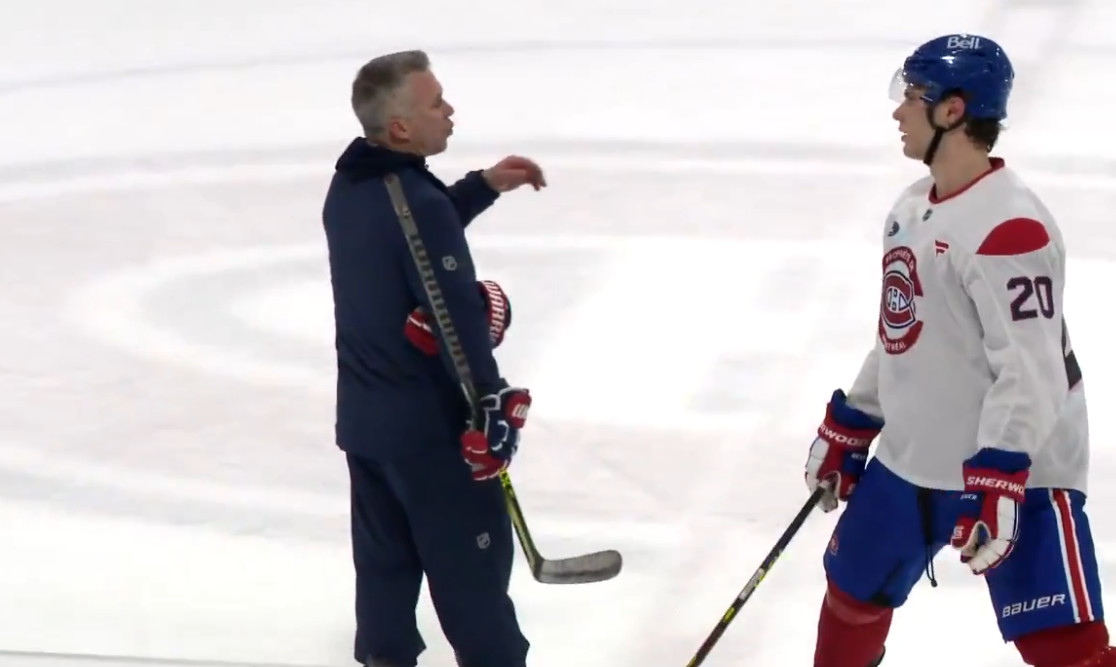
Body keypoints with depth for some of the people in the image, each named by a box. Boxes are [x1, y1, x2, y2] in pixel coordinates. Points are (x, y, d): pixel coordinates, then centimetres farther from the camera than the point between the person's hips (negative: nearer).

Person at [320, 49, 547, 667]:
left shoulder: (348, 186, 3)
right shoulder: (417, 199, -25)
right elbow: (458, 318, -25)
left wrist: (484, 185, 17)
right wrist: (495, 406, -21)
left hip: (364, 413, 9)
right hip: (431, 422, -9)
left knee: (385, 557, 17)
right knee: (471, 560, 3)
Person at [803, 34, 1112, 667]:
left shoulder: (1010, 227, -24)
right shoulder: (913, 208, 7)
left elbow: (1030, 371, -27)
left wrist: (998, 482, -33)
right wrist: (848, 428, 21)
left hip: (1013, 472, -9)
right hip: (908, 461, 9)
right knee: (855, 592, 22)